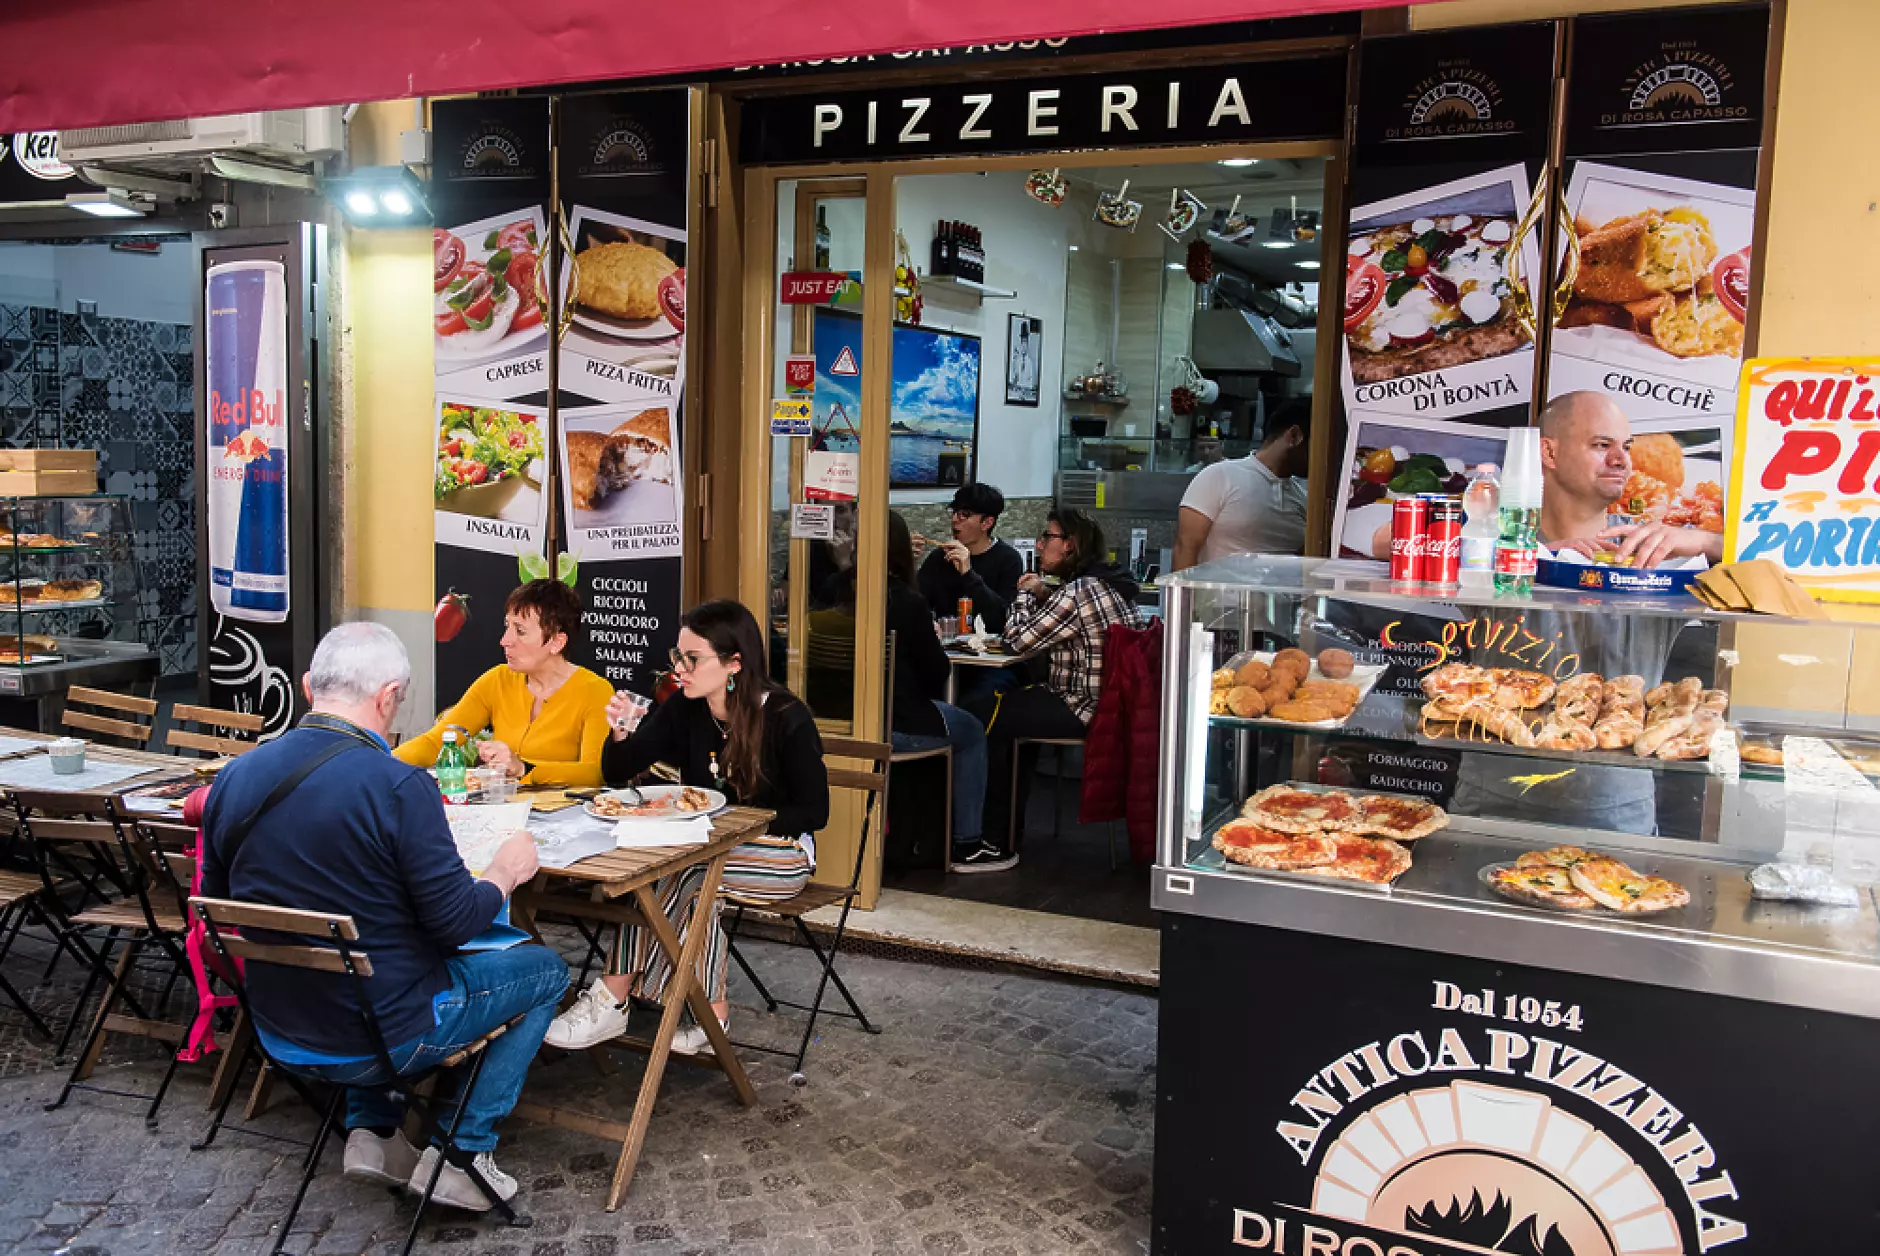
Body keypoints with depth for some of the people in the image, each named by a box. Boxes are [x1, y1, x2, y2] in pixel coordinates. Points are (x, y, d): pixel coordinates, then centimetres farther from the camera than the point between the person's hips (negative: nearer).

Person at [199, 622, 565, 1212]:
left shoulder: (234, 776, -4)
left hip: (279, 1034, 7)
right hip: (381, 1039, -6)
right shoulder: (398, 786, -23)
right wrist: (504, 872, 0)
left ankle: (371, 1132, 24)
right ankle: (462, 1152, 10)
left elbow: (218, 903, 9)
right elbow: (455, 923, -19)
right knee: (546, 968, 13)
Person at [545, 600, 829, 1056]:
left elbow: (813, 812, -11)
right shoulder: (684, 710, -2)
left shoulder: (785, 718, -15)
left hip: (781, 854, -5)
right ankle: (713, 1016, -21)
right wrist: (622, 734, -18)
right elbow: (617, 775, 4)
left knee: (683, 873, -29)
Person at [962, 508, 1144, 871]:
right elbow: (1050, 630, 22)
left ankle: (999, 844, 2)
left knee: (992, 717, -6)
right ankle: (1009, 825, 24)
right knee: (1016, 703, 22)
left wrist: (1025, 594, 2)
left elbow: (1020, 640, -15)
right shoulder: (1108, 582, 13)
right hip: (1112, 702, 11)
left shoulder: (1079, 592, -19)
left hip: (1088, 711, -11)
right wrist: (1043, 595, 7)